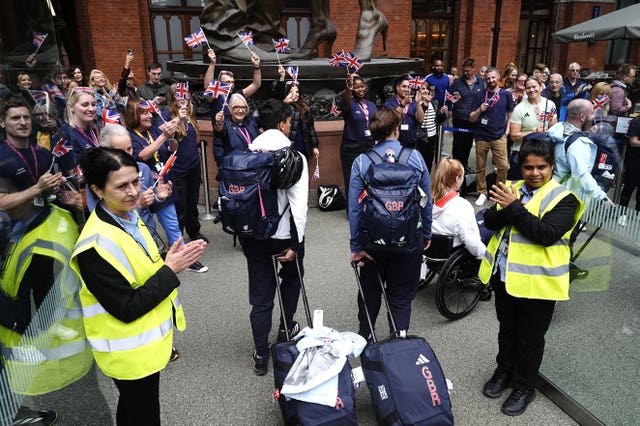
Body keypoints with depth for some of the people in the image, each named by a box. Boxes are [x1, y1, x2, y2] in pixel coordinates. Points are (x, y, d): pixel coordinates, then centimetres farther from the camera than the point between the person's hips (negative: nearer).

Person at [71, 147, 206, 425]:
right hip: (129, 351, -8)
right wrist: (170, 269, -24)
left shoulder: (129, 218, 0)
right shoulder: (97, 245, -29)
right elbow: (127, 309, -26)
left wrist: (171, 261, -8)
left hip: (144, 341, 8)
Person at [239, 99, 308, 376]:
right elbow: (298, 204, -19)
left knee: (260, 296, 11)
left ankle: (261, 356, 19)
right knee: (292, 276, 27)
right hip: (284, 234, -3)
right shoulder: (294, 157, -12)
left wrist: (242, 232, 11)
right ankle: (285, 329, 37)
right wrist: (296, 243, -15)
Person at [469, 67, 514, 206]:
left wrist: (507, 128, 6)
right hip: (481, 136, 1)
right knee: (480, 167, 6)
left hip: (499, 136, 0)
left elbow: (510, 113, 16)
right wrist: (479, 110, -17)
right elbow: (471, 119, 1)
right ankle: (482, 193, 17)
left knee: (503, 166, -7)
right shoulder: (479, 95, 2)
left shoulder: (506, 94, 3)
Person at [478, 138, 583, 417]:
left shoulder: (563, 198, -13)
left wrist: (515, 208, -27)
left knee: (530, 338, 11)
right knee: (507, 329, 23)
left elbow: (547, 234, -26)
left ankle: (524, 387, 30)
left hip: (537, 280, -5)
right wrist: (507, 208, -21)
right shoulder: (511, 188, 5)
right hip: (503, 274, 5)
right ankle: (504, 371, 43)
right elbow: (490, 222, -1)